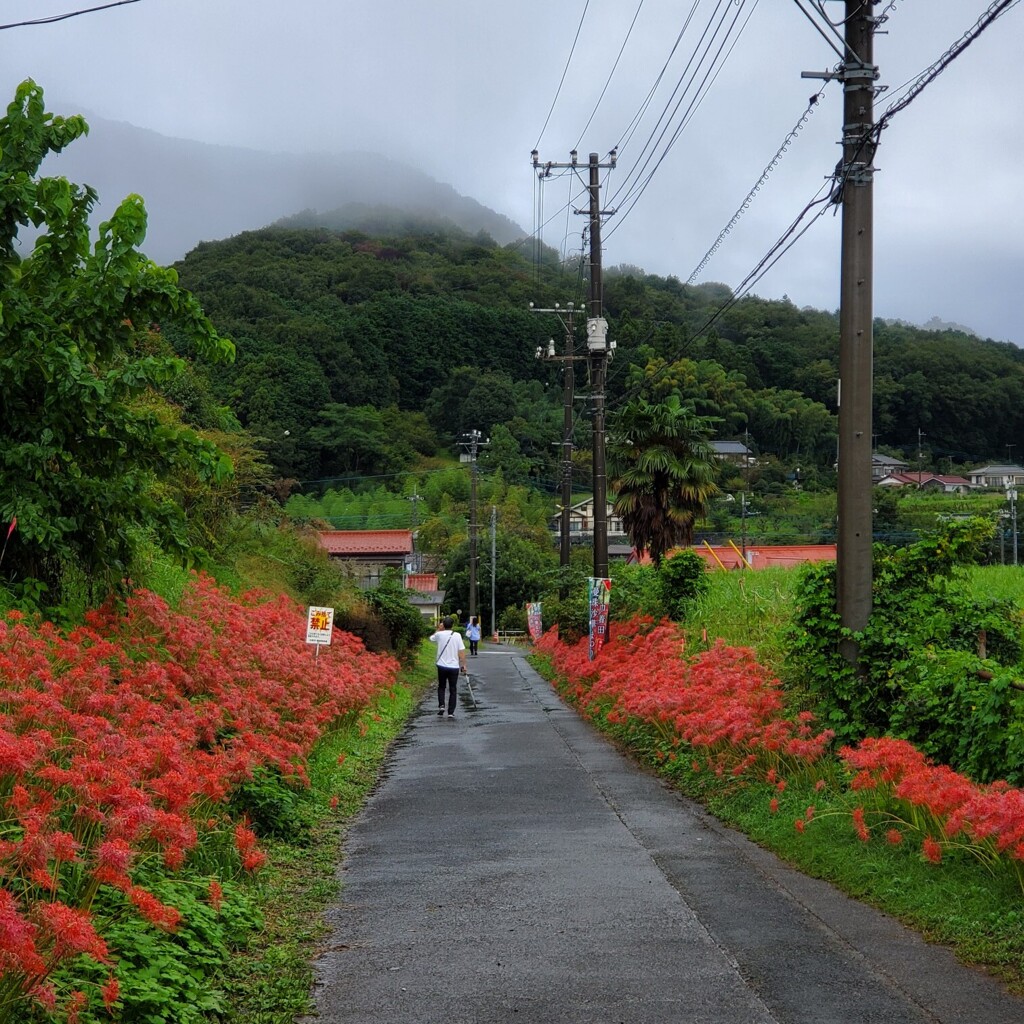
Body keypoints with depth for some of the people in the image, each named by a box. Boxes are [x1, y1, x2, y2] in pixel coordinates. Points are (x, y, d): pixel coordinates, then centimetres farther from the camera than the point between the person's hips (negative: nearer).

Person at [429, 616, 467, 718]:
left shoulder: (439, 634, -5)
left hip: (442, 666, 1)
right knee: (452, 690, 7)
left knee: (441, 687, 19)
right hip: (454, 667, -1)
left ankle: (441, 705, 0)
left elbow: (431, 638, 18)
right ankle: (451, 712, 3)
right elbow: (462, 651, -9)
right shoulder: (457, 636, -7)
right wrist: (463, 665, -1)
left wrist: (439, 629, 17)